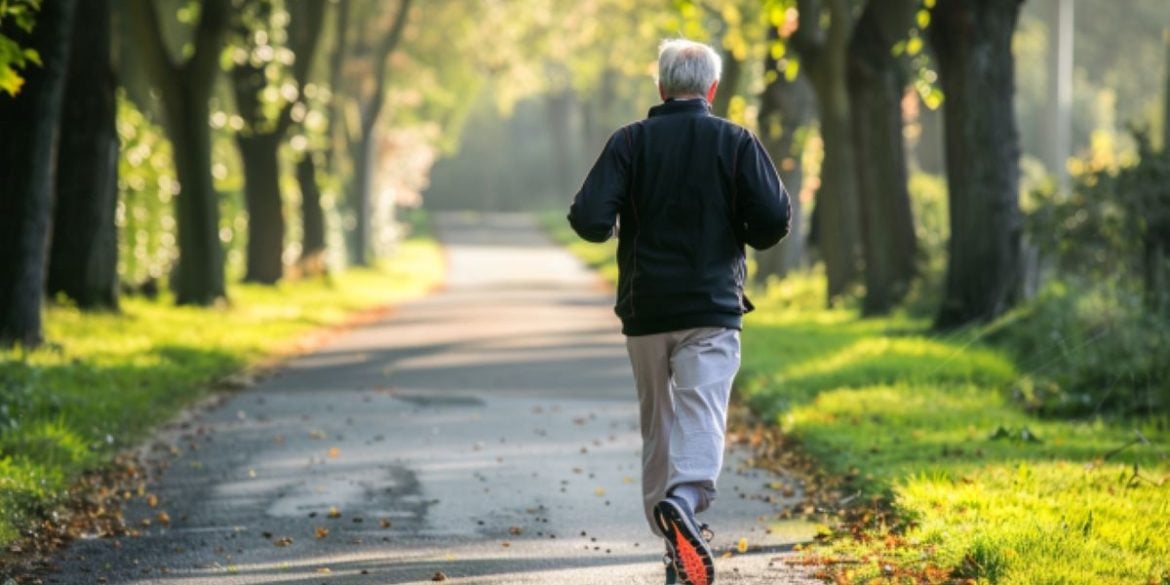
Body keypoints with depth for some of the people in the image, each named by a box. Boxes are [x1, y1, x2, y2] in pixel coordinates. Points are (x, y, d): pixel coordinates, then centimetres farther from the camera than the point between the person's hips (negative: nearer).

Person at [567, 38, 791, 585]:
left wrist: (618, 228, 13)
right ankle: (684, 501, -39)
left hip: (645, 311, 2)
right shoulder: (737, 143, 0)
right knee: (702, 417, -11)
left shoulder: (629, 142, 1)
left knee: (657, 425, 14)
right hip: (712, 309, -2)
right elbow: (774, 219, -7)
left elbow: (589, 220, -9)